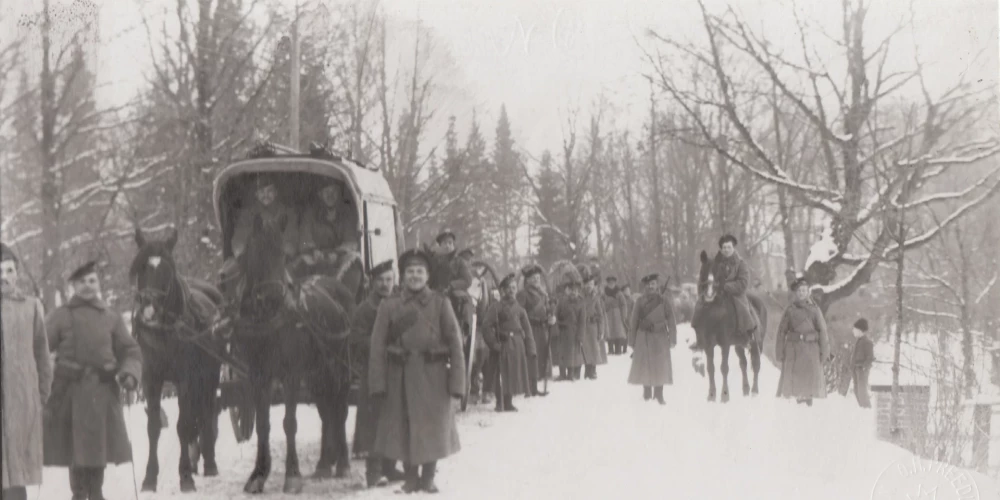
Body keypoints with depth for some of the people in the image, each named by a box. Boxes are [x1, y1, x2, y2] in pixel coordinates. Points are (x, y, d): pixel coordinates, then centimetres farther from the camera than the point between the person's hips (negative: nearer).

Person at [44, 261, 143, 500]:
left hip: (103, 390, 2)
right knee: (75, 444, 0)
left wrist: (129, 373, -9)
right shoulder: (61, 316, 1)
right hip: (70, 391, -2)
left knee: (99, 443, 7)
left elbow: (130, 350, 9)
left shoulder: (111, 317, 8)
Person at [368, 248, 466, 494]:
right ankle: (411, 478, 20)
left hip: (434, 375, 0)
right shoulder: (388, 306, 2)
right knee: (403, 428, 4)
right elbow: (377, 347, -1)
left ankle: (428, 478, 22)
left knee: (434, 427, 5)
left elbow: (455, 344, -3)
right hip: (401, 375, 0)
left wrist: (457, 382, -10)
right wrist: (377, 383, -10)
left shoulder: (440, 304, 1)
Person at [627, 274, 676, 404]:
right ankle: (647, 393, 14)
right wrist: (632, 341, 1)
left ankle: (659, 394, 10)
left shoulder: (664, 301, -1)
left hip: (660, 337, -1)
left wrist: (672, 339, -7)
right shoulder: (640, 301, 2)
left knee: (660, 366, 1)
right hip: (644, 337, 1)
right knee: (644, 366, 3)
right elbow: (633, 321, 3)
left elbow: (671, 321, -1)